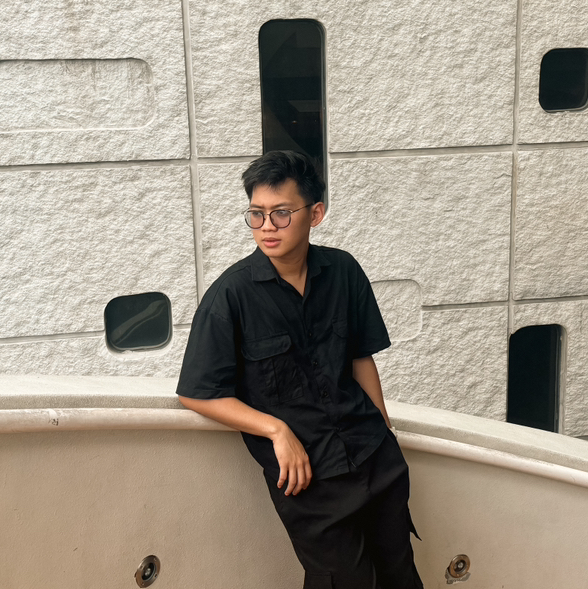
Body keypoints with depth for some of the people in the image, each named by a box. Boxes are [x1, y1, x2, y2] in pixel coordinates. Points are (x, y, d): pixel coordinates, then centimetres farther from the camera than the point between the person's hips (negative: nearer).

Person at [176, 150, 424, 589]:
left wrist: (384, 434, 11)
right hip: (305, 470, -4)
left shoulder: (343, 272, 0)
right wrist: (277, 430, -16)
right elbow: (197, 393, -9)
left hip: (375, 454, 4)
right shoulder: (231, 295, -12)